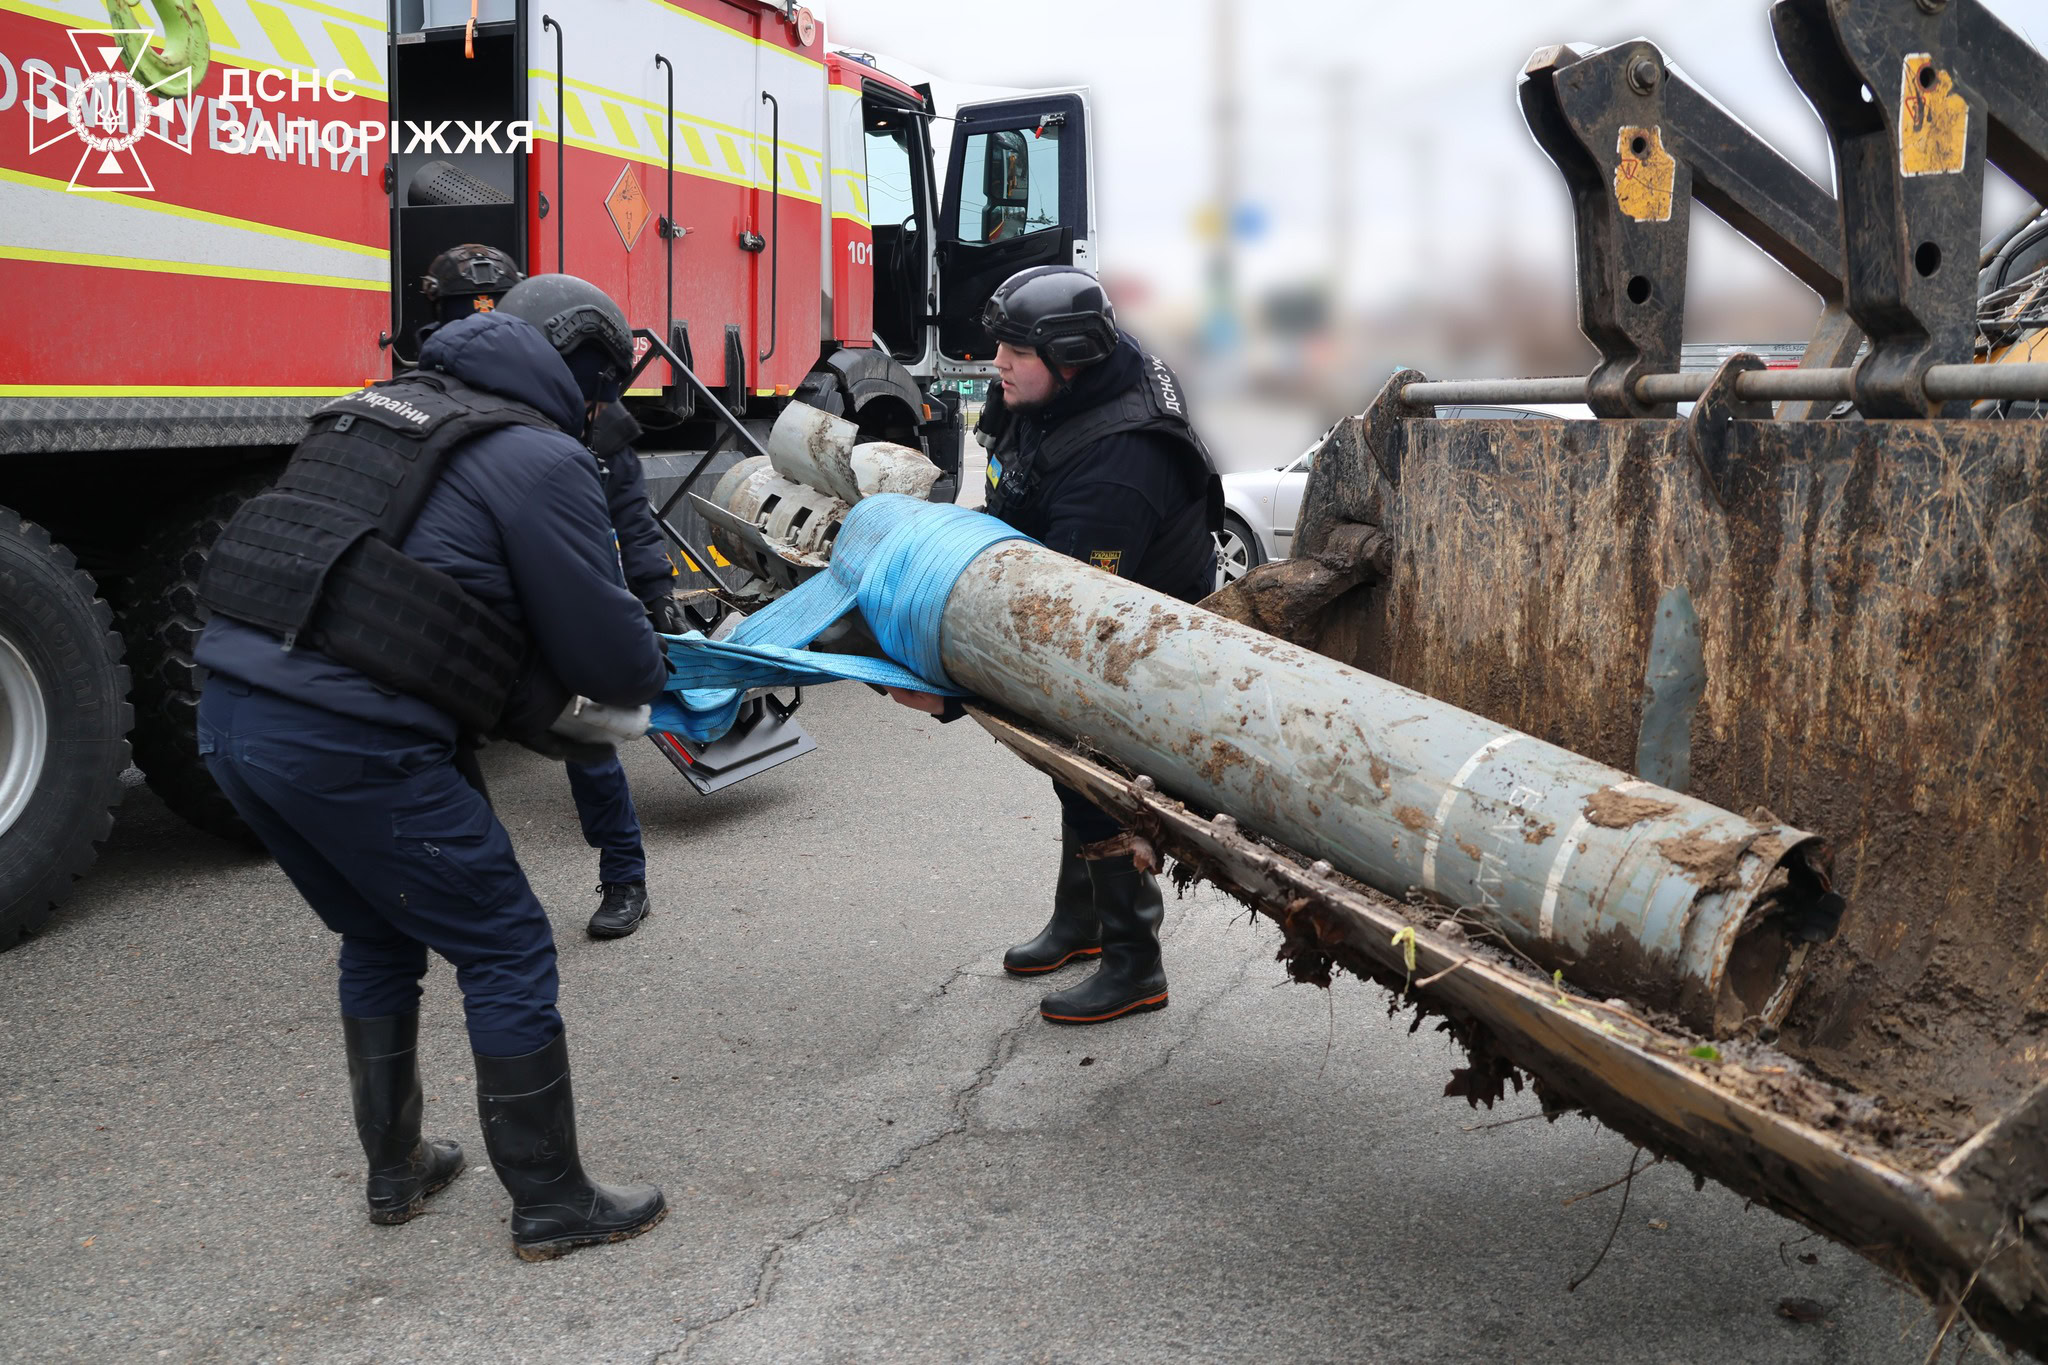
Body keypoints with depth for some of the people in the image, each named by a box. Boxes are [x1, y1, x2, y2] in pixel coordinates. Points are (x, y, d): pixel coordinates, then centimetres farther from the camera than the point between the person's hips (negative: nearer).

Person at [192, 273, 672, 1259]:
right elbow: (608, 646, -4)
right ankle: (552, 1206, 16)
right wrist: (648, 680, 20)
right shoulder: (539, 457, -5)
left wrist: (536, 700, 24)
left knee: (380, 937, 25)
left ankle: (394, 1171, 37)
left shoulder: (385, 407, 21)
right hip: (345, 738, -9)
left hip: (230, 711, 9)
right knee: (505, 948, 6)